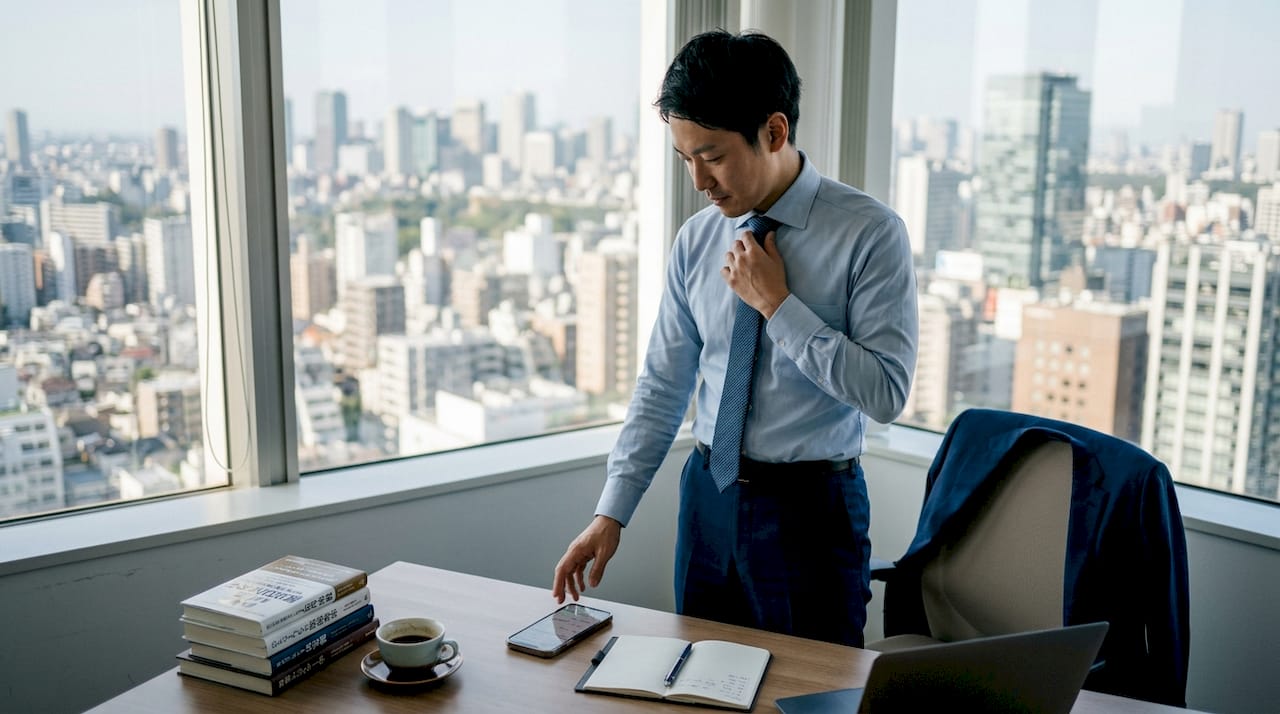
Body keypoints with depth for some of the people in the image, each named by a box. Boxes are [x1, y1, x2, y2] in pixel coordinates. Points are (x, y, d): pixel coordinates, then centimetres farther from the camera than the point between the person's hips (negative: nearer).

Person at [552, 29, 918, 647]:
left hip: (810, 508, -4)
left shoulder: (868, 232, -12)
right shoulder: (697, 240, 2)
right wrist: (611, 514, 0)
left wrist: (778, 304, -18)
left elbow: (887, 392, -17)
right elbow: (662, 387, 5)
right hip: (709, 497, 5)